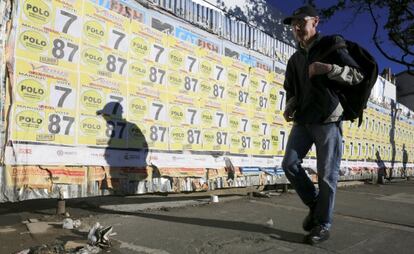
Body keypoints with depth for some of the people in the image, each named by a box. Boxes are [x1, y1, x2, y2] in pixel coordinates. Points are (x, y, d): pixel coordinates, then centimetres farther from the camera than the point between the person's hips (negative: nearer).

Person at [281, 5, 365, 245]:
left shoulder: (331, 45, 1)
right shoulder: (295, 59, 16)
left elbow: (358, 75, -4)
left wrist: (329, 68, -19)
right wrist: (290, 107, 1)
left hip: (328, 120, -5)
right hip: (303, 121, 5)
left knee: (327, 174, -3)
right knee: (290, 164, -4)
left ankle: (323, 225, 8)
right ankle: (314, 204, 17)